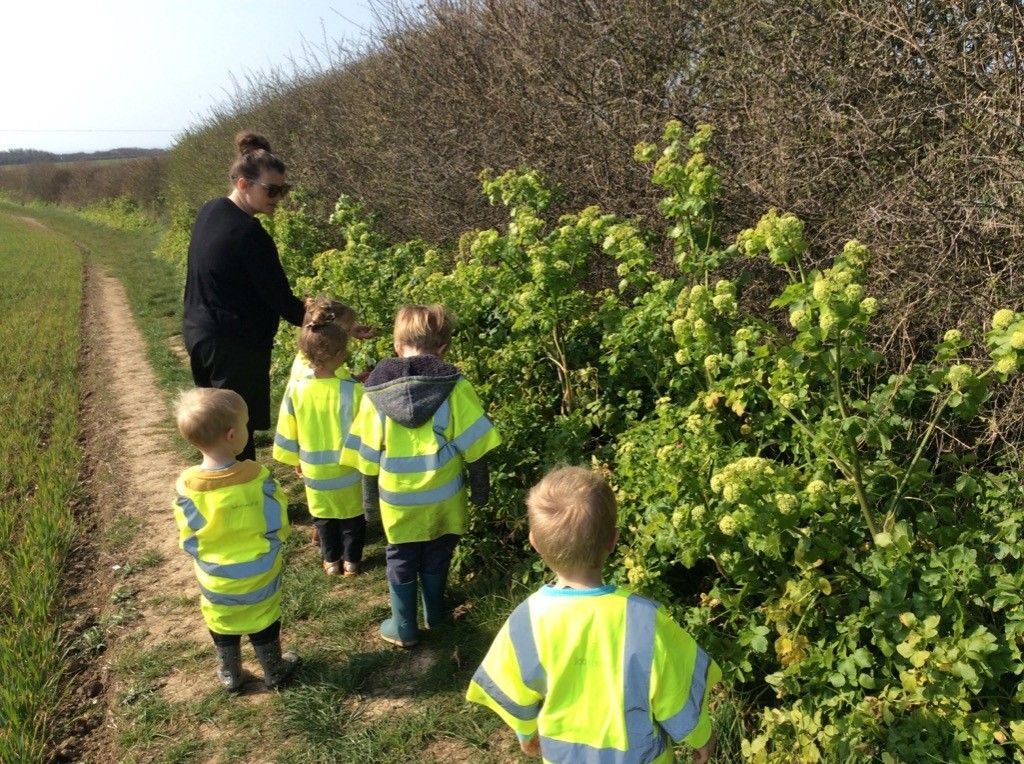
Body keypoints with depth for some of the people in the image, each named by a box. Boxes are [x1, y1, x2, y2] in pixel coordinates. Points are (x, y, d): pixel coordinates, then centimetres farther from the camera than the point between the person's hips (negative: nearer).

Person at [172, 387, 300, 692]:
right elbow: (277, 527, -15)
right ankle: (274, 671, 41)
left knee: (223, 625, 25)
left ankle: (230, 675, 43)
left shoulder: (187, 485, -23)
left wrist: (204, 558, 10)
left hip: (216, 580, 1)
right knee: (263, 622, 23)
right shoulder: (257, 477, -26)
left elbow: (188, 540, -11)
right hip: (259, 575, -1)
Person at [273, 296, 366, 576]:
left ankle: (331, 560, 35)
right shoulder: (354, 390, -24)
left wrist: (294, 459, 12)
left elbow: (288, 431, -3)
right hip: (349, 466, -2)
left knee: (324, 516, 22)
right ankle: (351, 560, 32)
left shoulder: (296, 389, -16)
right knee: (352, 514, 20)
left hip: (314, 468, 2)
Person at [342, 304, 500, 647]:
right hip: (443, 499, 0)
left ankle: (404, 628, 28)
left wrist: (370, 499, 10)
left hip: (397, 502, 0)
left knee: (401, 563, 17)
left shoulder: (376, 391, -8)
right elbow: (474, 445, -10)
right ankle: (434, 614, 40)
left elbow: (367, 455, -2)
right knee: (435, 560, 21)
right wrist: (480, 488, 3)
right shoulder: (454, 387, -13)